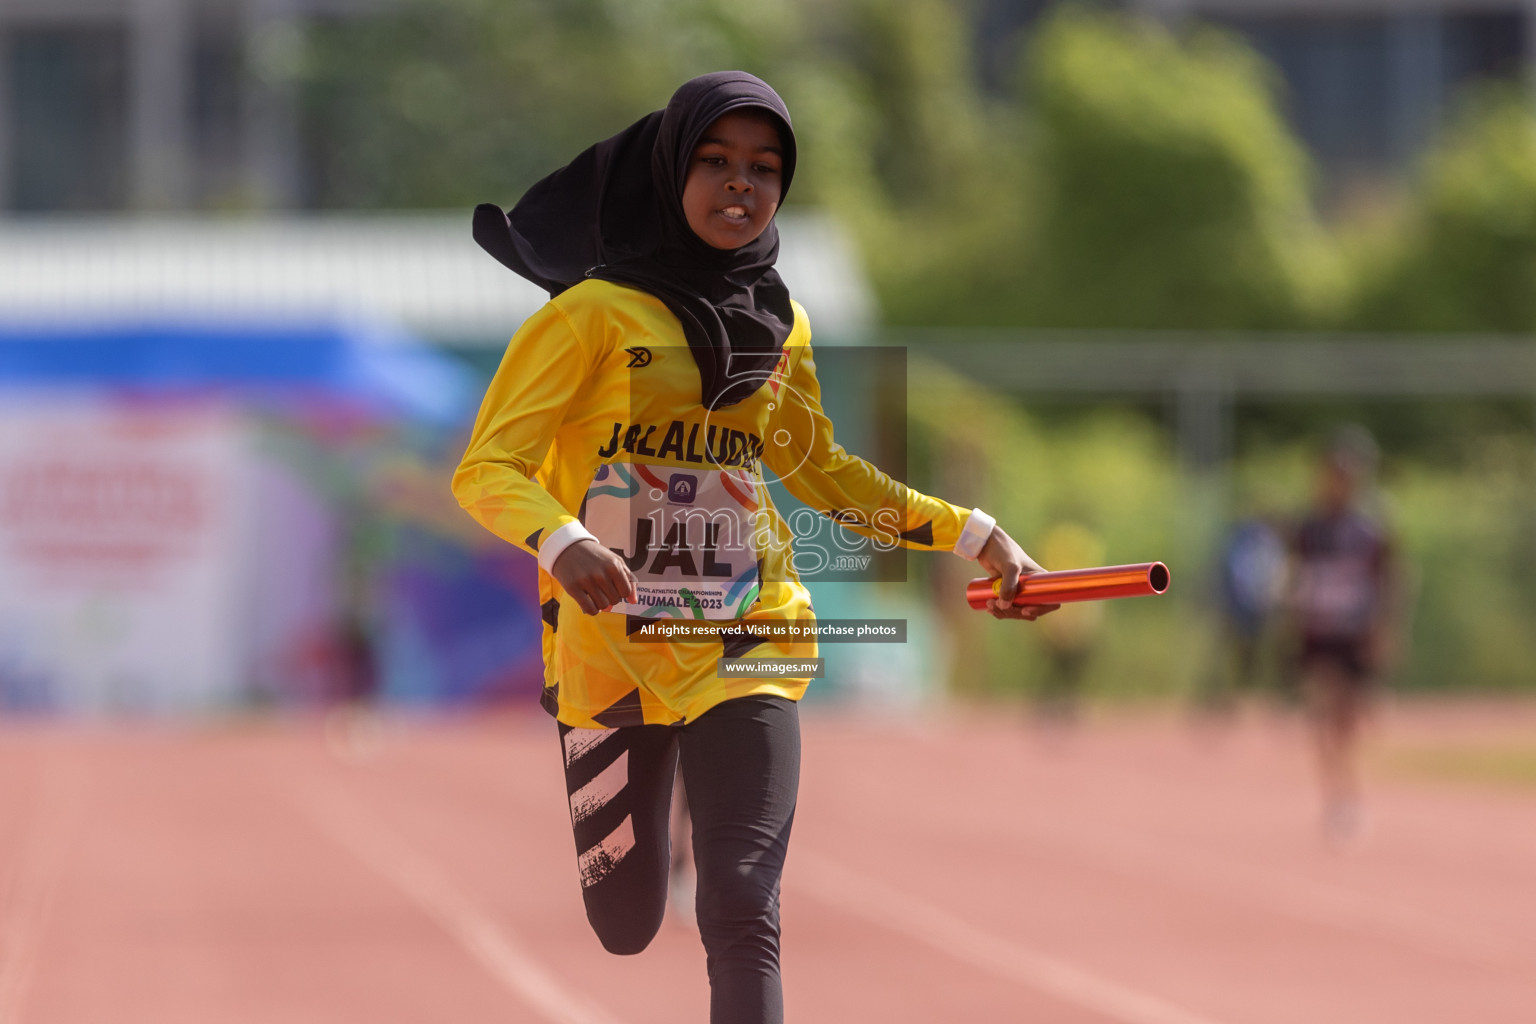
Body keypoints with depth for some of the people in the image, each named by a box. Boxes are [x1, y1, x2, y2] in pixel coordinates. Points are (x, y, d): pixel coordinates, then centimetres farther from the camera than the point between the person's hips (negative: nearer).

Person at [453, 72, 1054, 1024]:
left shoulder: (781, 328, 9)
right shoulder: (597, 311, -6)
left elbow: (823, 471, 25)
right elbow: (489, 468, -13)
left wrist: (973, 534, 17)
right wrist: (562, 543, -34)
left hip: (745, 647, 3)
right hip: (611, 647, -3)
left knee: (745, 912, -13)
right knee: (624, 925, 8)